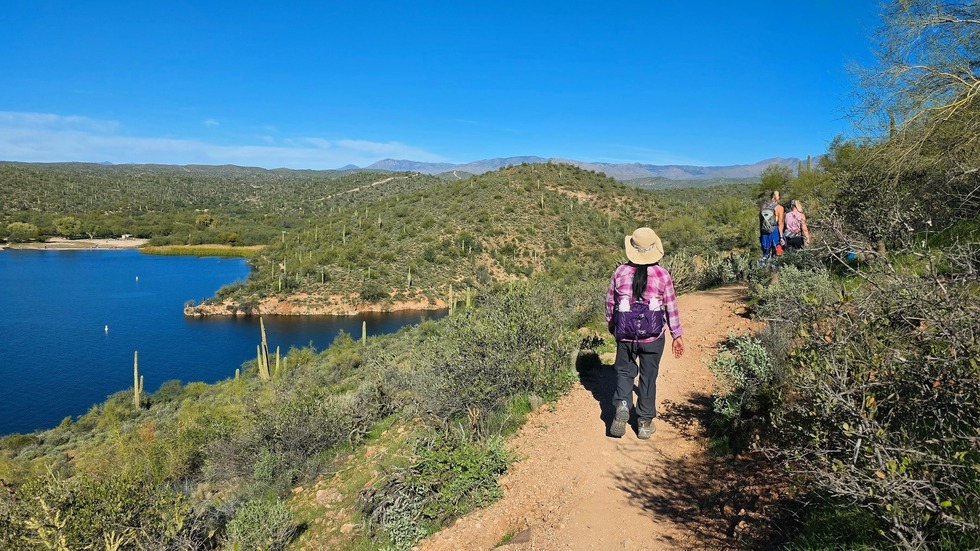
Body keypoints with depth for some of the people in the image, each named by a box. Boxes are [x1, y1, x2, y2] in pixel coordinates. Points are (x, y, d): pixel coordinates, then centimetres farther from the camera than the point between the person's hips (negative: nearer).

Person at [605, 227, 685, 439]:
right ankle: (645, 422, 21)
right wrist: (677, 335, 8)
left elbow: (610, 302, 3)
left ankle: (622, 405, -5)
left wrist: (611, 325, 21)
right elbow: (671, 307, -3)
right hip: (653, 337, -1)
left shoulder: (620, 272, -6)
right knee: (648, 377, 13)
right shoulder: (662, 275, -10)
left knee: (624, 372, 19)